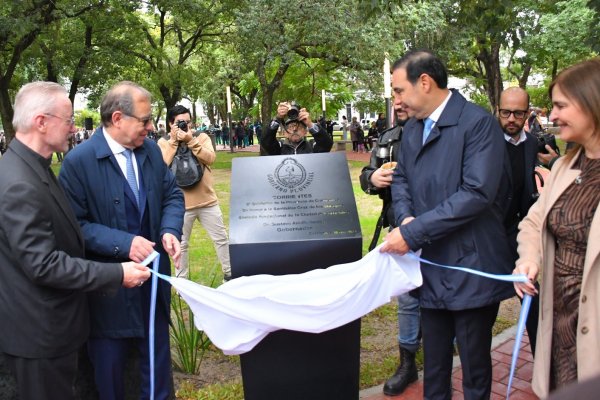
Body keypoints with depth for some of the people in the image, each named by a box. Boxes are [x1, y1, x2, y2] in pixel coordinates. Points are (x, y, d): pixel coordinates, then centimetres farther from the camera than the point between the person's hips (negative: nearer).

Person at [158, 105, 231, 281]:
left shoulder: (202, 137, 2)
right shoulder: (163, 143, -1)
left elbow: (210, 158, -14)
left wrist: (191, 141, -20)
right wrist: (174, 141, -16)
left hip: (207, 201, 2)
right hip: (181, 204, -1)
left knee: (221, 238, 11)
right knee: (181, 244, 10)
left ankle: (229, 273, 28)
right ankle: (182, 280, 26)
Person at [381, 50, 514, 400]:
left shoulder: (479, 123, -15)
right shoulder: (413, 127, 10)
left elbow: (477, 192, -23)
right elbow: (402, 177, 16)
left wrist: (413, 232, -23)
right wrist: (405, 216, -6)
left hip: (470, 269, -6)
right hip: (431, 265, 7)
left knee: (475, 365, 10)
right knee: (434, 361, 20)